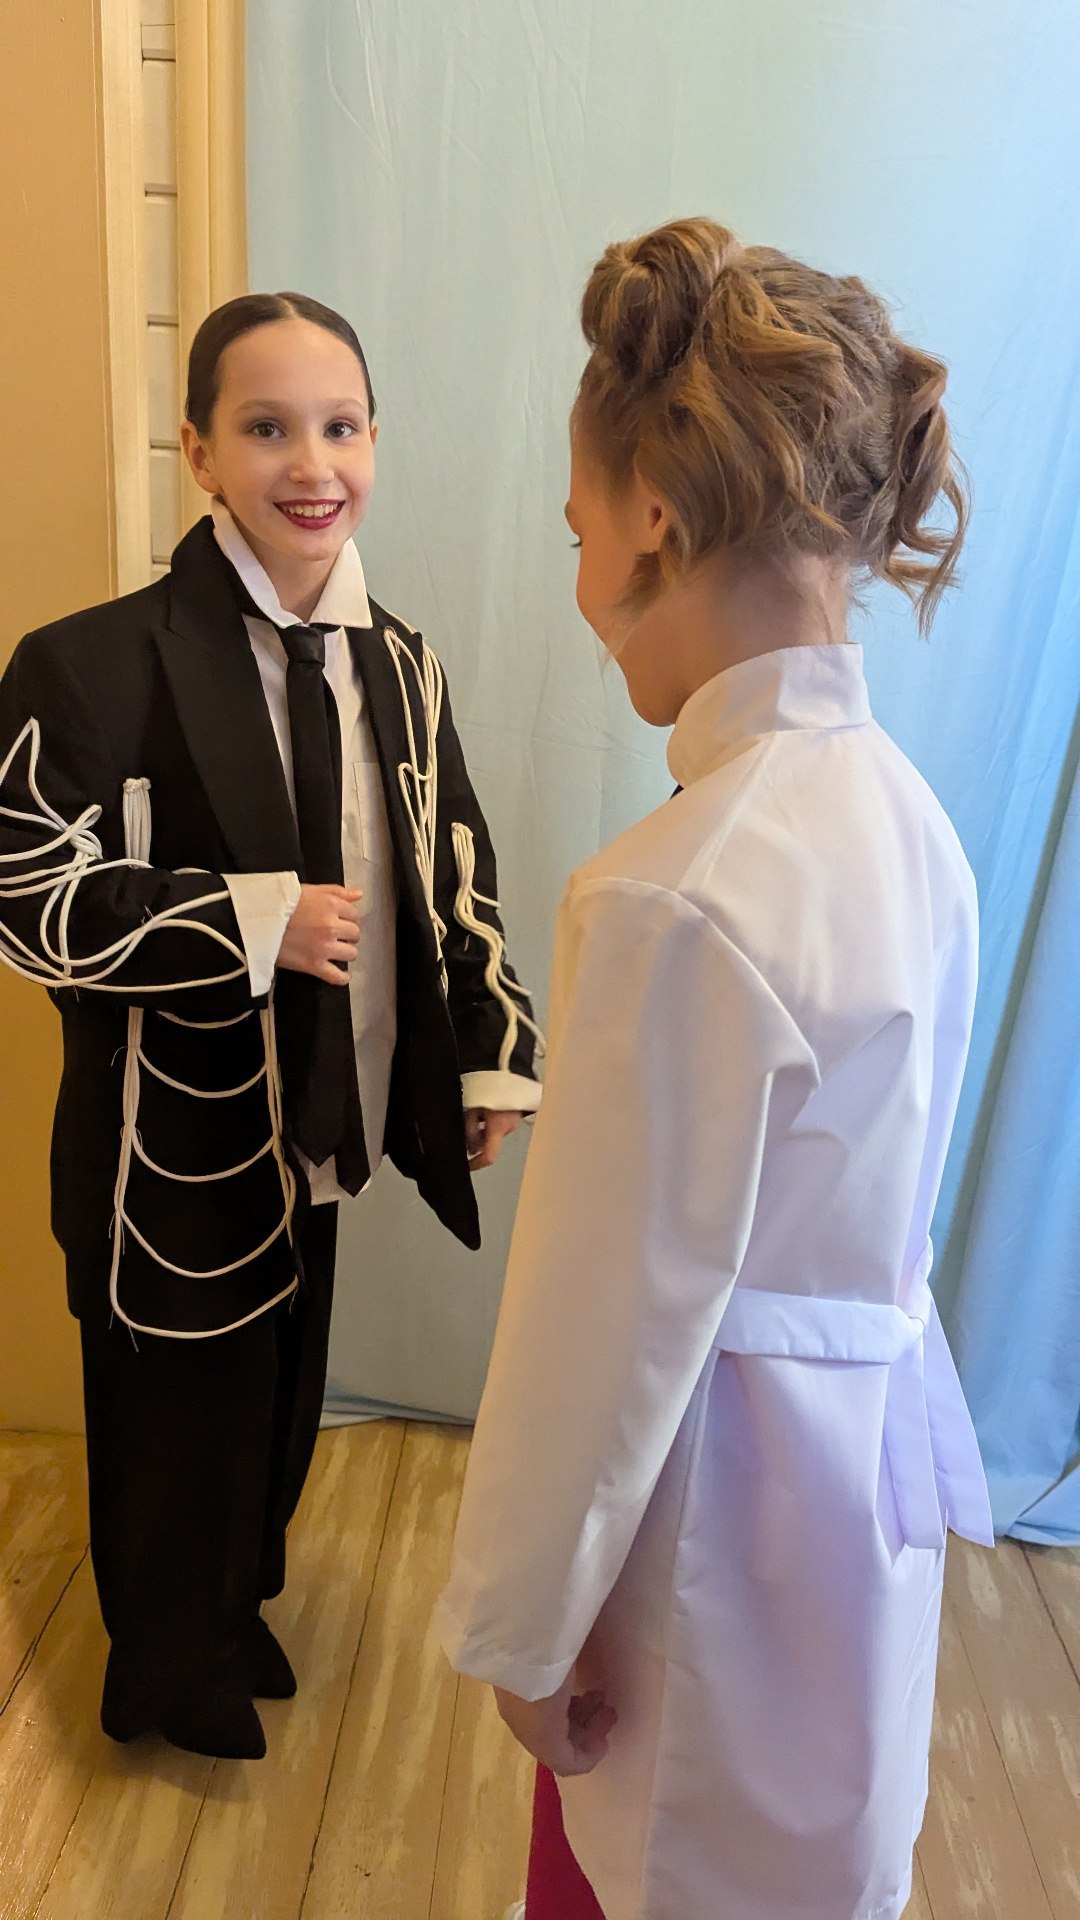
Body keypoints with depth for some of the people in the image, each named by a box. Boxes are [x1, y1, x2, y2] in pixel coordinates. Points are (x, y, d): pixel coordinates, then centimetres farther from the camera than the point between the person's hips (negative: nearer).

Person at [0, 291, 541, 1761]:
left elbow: (458, 874, 6)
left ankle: (241, 1602, 55)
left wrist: (492, 1063, 2)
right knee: (180, 1419, 16)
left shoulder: (398, 665, 1)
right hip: (174, 1154, -5)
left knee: (280, 1401, 24)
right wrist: (257, 924, -25)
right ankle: (176, 1680, 46)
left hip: (324, 1126, 6)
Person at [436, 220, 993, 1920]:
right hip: (864, 1440, 8)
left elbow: (612, 1324, -23)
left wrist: (522, 1627, -5)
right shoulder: (902, 810, -4)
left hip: (720, 1496, -7)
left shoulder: (677, 899, -32)